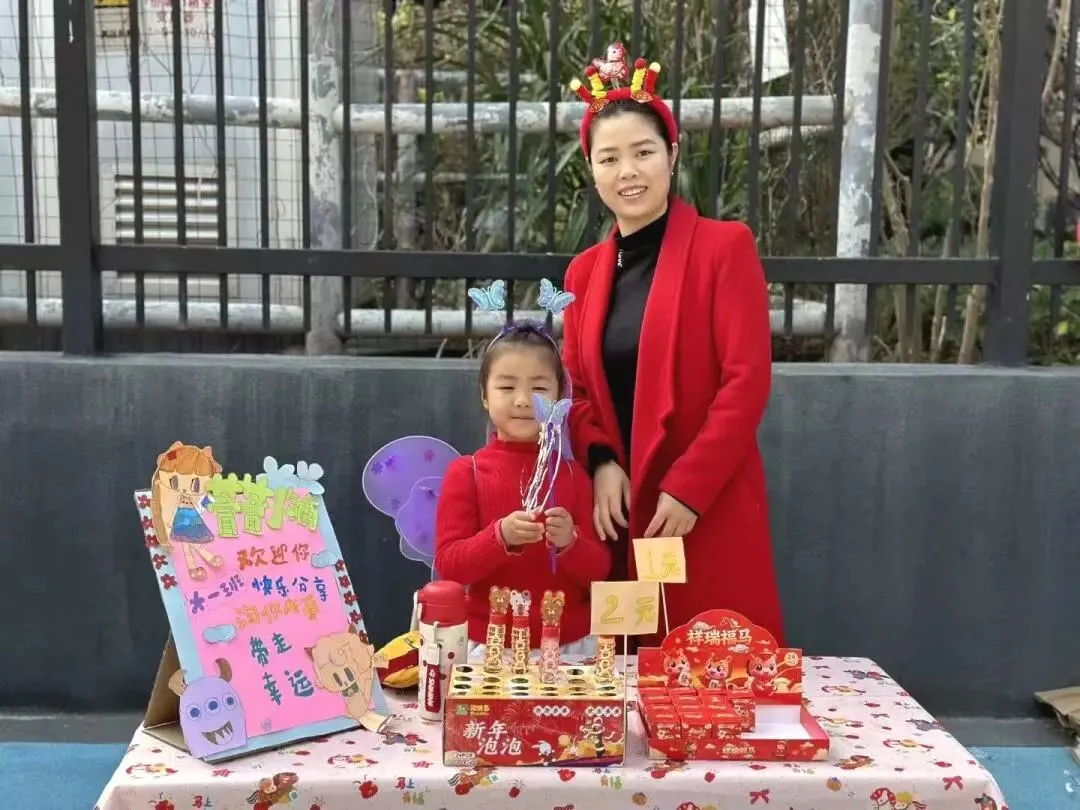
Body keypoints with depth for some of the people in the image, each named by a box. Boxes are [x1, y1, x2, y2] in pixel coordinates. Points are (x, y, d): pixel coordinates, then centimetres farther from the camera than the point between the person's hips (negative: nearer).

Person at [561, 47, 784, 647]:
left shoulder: (725, 246, -4)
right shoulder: (584, 270, 12)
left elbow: (747, 380, -10)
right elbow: (575, 390, 14)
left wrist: (688, 488, -15)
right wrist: (600, 463, -5)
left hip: (707, 510, -4)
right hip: (617, 505, 4)